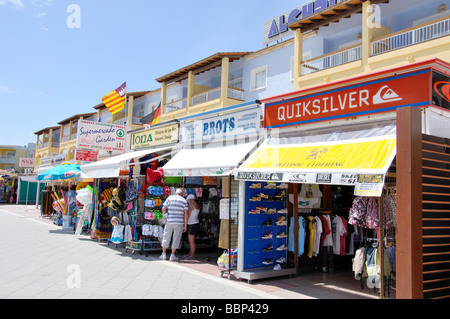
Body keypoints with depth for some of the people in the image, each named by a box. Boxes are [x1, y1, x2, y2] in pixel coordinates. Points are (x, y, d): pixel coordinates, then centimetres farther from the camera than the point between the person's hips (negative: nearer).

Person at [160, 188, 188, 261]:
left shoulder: (170, 198, 6)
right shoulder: (184, 200, 4)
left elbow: (164, 208, -5)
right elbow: (186, 213, -2)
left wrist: (164, 218, 5)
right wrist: (185, 226, 0)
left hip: (169, 221, 1)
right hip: (179, 222, -1)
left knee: (166, 238, 12)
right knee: (176, 239, 6)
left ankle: (163, 254, 15)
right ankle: (172, 255, 7)